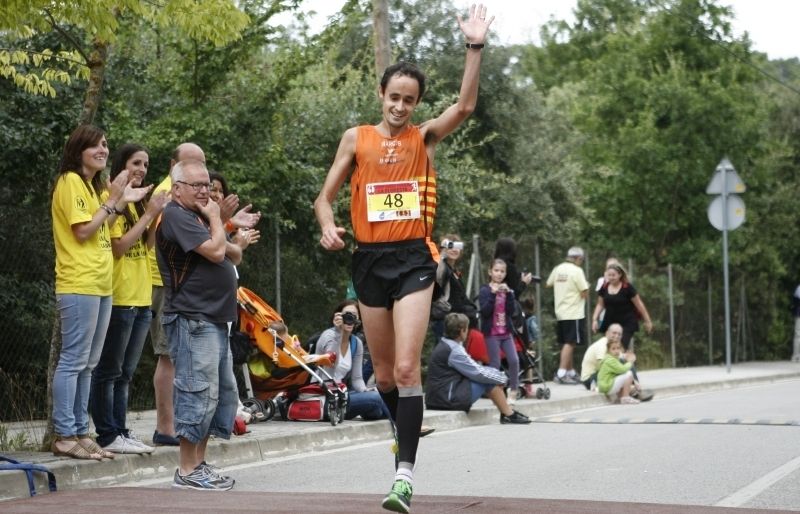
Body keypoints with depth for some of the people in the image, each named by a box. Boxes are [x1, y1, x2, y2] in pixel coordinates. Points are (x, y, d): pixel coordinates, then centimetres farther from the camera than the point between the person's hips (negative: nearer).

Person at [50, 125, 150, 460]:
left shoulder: (92, 185, 22)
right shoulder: (70, 182, -7)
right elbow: (82, 231, -14)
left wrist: (122, 202, 11)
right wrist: (114, 201, -11)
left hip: (99, 285, 10)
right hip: (79, 285, -10)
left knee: (87, 365, 10)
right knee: (73, 361, -9)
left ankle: (80, 432, 13)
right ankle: (64, 436, -8)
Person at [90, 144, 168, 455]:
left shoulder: (137, 202, 16)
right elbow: (119, 246, -17)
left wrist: (156, 217, 0)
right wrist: (149, 215, -14)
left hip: (141, 298, 9)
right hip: (119, 297, -9)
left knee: (125, 373, 12)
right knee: (109, 371, -4)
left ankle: (120, 431, 16)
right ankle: (108, 436, -2)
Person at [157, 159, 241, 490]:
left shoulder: (199, 216, 22)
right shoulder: (176, 217, -10)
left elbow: (235, 255, 20)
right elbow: (215, 251, -20)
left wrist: (223, 242, -1)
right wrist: (215, 219, -3)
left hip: (215, 319, 11)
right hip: (191, 318, -10)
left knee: (224, 392, 12)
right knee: (199, 391, -12)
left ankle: (199, 463, 16)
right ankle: (187, 471, -8)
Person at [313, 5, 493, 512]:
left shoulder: (426, 137, 4)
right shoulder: (357, 138, 7)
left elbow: (465, 108, -13)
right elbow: (326, 195, 10)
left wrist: (476, 46, -21)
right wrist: (328, 226, -13)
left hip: (414, 259, -3)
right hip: (370, 260, 3)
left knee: (406, 369, -15)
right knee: (384, 374, 12)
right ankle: (407, 434, 37)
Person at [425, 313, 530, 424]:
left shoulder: (444, 346, 14)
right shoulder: (454, 350, -17)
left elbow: (472, 369, 17)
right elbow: (477, 373, -15)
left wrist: (498, 374, 9)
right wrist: (502, 378, 0)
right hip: (447, 399, -10)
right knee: (490, 381, -7)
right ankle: (509, 415, 2)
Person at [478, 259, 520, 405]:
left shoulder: (507, 290, 10)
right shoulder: (485, 290, -4)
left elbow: (511, 310, -2)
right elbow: (485, 311, -16)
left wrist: (508, 294, -14)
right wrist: (493, 294, -24)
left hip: (506, 332, 4)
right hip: (491, 333, -4)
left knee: (514, 360, -5)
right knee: (495, 364, -4)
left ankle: (513, 391, 7)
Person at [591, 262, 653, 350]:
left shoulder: (628, 288, -10)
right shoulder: (604, 288, 2)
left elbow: (639, 304, -5)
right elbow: (600, 305, 12)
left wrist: (647, 321, -2)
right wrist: (595, 319, 1)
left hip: (627, 323, -4)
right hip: (610, 322, 4)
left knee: (622, 346, -16)